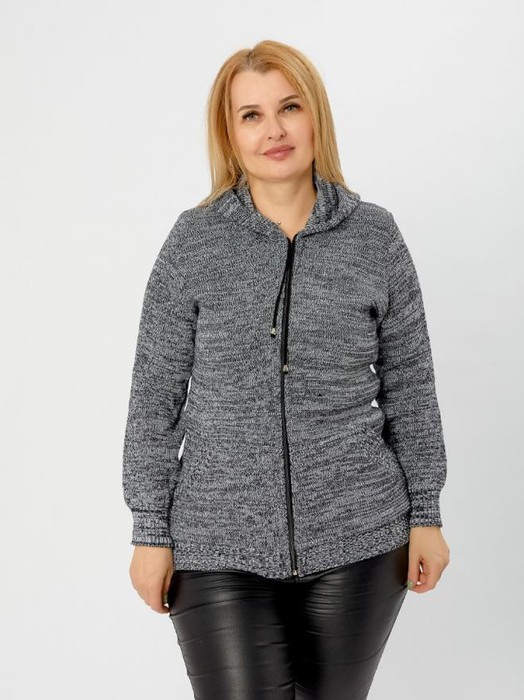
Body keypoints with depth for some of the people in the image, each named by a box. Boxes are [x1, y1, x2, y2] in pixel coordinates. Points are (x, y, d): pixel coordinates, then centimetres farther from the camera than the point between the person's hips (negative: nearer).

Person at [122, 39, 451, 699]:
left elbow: (409, 385, 5)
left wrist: (426, 514, 6)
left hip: (356, 540, 1)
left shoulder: (374, 236, 0)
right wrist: (151, 533, -1)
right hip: (220, 547, -1)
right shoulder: (193, 241, -2)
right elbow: (156, 396, 0)